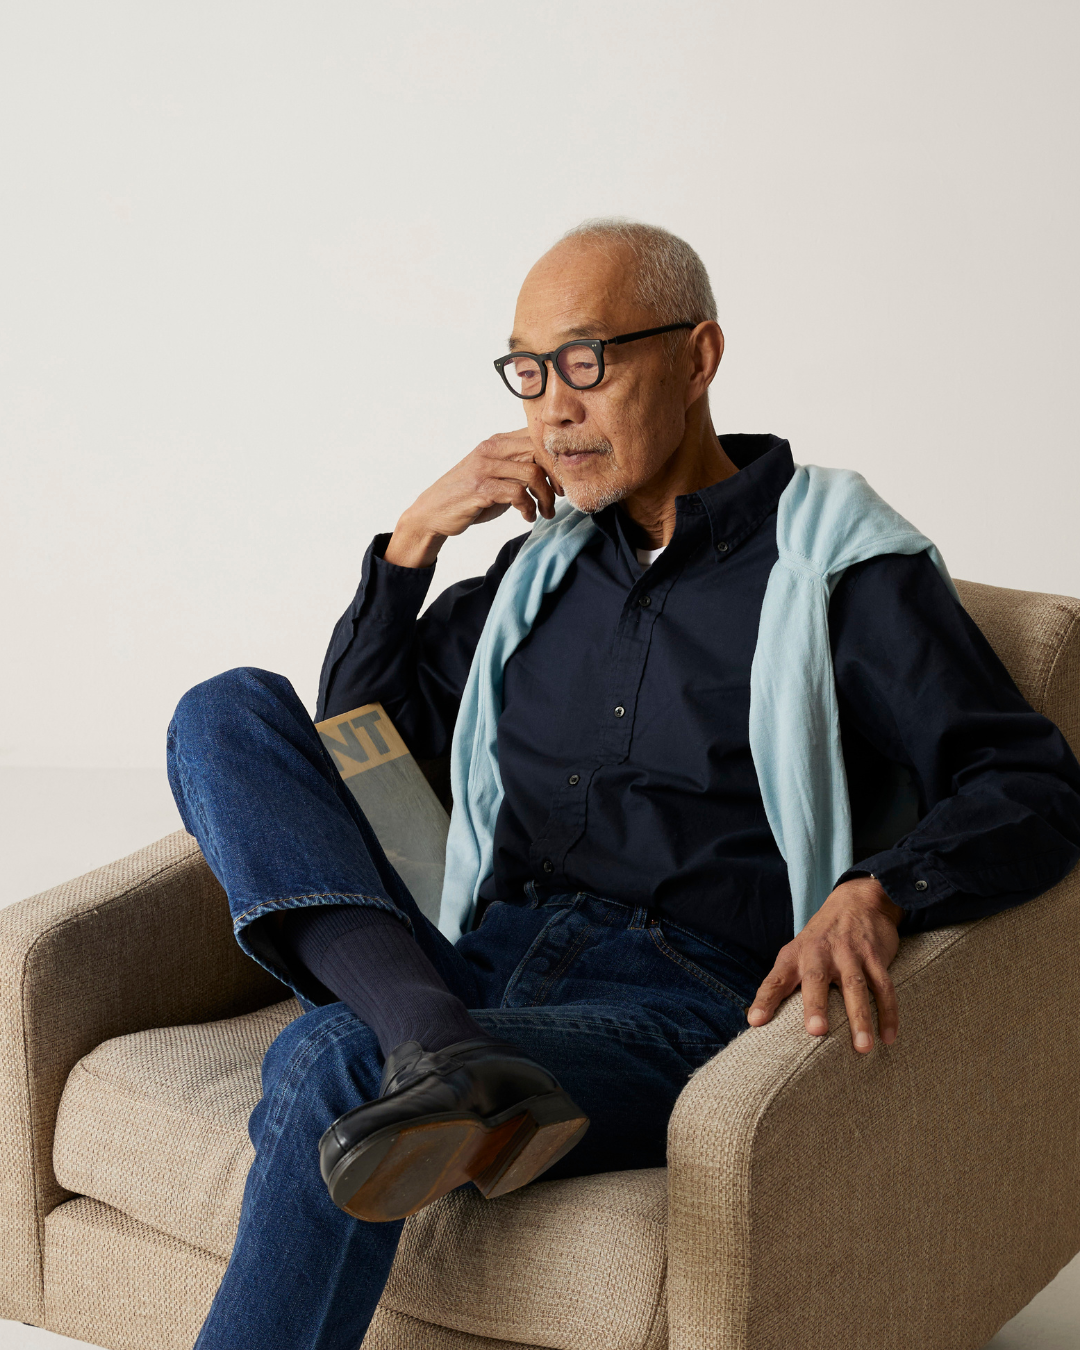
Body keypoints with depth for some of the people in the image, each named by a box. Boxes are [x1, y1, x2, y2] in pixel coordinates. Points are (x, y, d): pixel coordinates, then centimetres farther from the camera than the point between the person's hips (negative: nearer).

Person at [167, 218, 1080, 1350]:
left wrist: (873, 895, -26)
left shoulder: (844, 571, 1)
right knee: (231, 713, -11)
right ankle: (433, 1043, -32)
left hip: (684, 1015, -6)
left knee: (331, 1064, -33)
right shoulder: (547, 559, 20)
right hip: (490, 970, 7)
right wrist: (414, 536, 11)